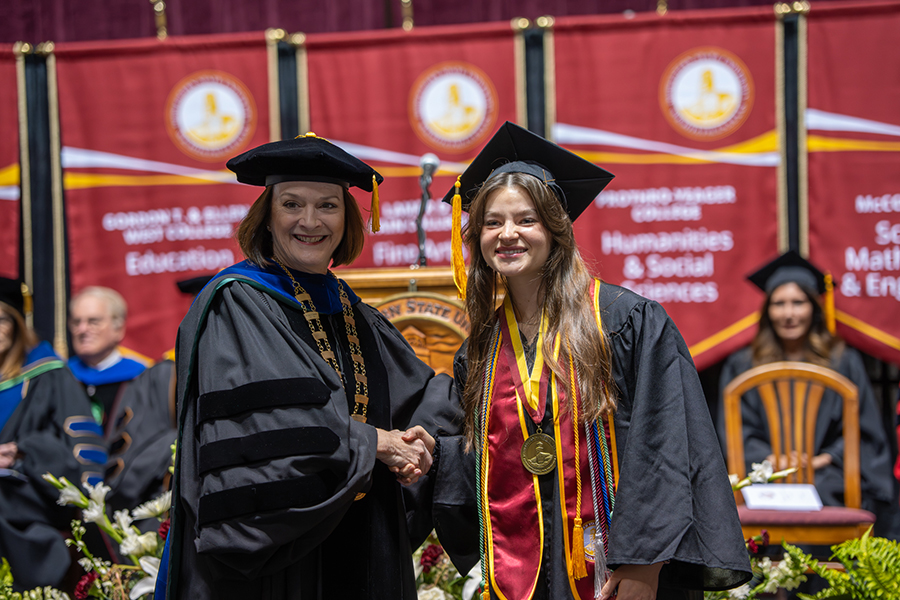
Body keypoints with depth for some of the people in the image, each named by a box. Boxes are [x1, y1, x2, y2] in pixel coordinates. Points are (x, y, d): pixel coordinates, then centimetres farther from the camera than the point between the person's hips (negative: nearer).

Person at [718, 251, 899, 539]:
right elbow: (737, 433, 7)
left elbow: (863, 432, 10)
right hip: (765, 472, 0)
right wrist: (773, 459, -11)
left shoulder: (844, 362, 13)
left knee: (818, 491, -30)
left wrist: (824, 458, -6)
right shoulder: (742, 366, 14)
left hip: (827, 474, 0)